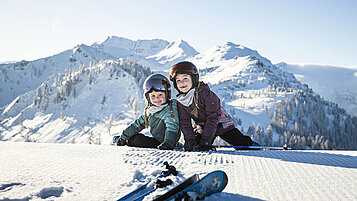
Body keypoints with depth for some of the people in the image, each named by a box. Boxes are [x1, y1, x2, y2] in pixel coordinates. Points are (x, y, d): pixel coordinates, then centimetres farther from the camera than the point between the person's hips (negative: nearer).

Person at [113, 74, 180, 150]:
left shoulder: (170, 110, -20)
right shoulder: (150, 110, 4)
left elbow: (172, 128, -32)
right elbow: (138, 124, 14)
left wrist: (168, 143, -48)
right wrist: (124, 136, 15)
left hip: (160, 143, -8)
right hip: (155, 139, 8)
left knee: (137, 139, -15)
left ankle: (128, 141, 12)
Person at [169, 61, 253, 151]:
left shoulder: (206, 93, -24)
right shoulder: (181, 102, -5)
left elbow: (213, 117, -27)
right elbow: (185, 122, -5)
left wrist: (205, 139, -33)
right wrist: (189, 139, -23)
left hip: (222, 125, -5)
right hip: (202, 129, 5)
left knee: (242, 143, -10)